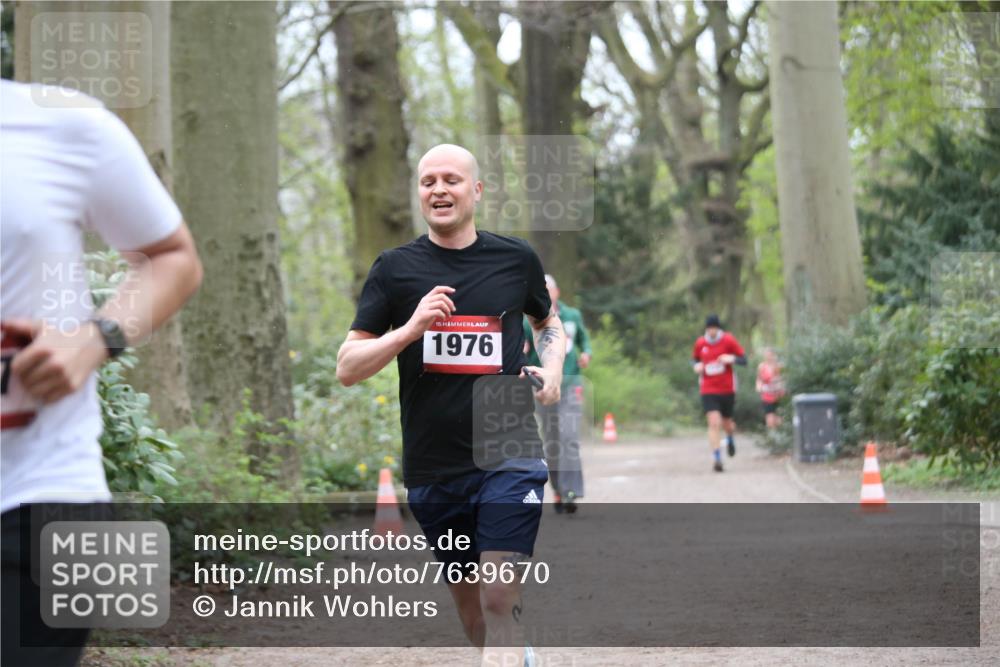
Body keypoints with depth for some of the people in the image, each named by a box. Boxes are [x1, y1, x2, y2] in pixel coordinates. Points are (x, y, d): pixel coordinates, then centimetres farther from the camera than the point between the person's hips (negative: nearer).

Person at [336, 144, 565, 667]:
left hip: (509, 456, -2)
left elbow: (547, 320, 26)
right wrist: (411, 328, -17)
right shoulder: (395, 269, 1)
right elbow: (347, 368, -2)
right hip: (432, 466, 2)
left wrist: (552, 367, 5)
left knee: (500, 600, -14)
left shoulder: (516, 259, 4)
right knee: (466, 595, 14)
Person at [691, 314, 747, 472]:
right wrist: (696, 365, -4)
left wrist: (732, 358, -23)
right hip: (708, 390, 0)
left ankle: (730, 438, 49)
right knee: (714, 423, -15)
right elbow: (694, 359, 19)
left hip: (727, 390, 0)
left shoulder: (729, 340, -4)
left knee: (726, 423, 11)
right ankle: (716, 458, -14)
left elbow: (744, 360, -2)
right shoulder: (700, 343, 2)